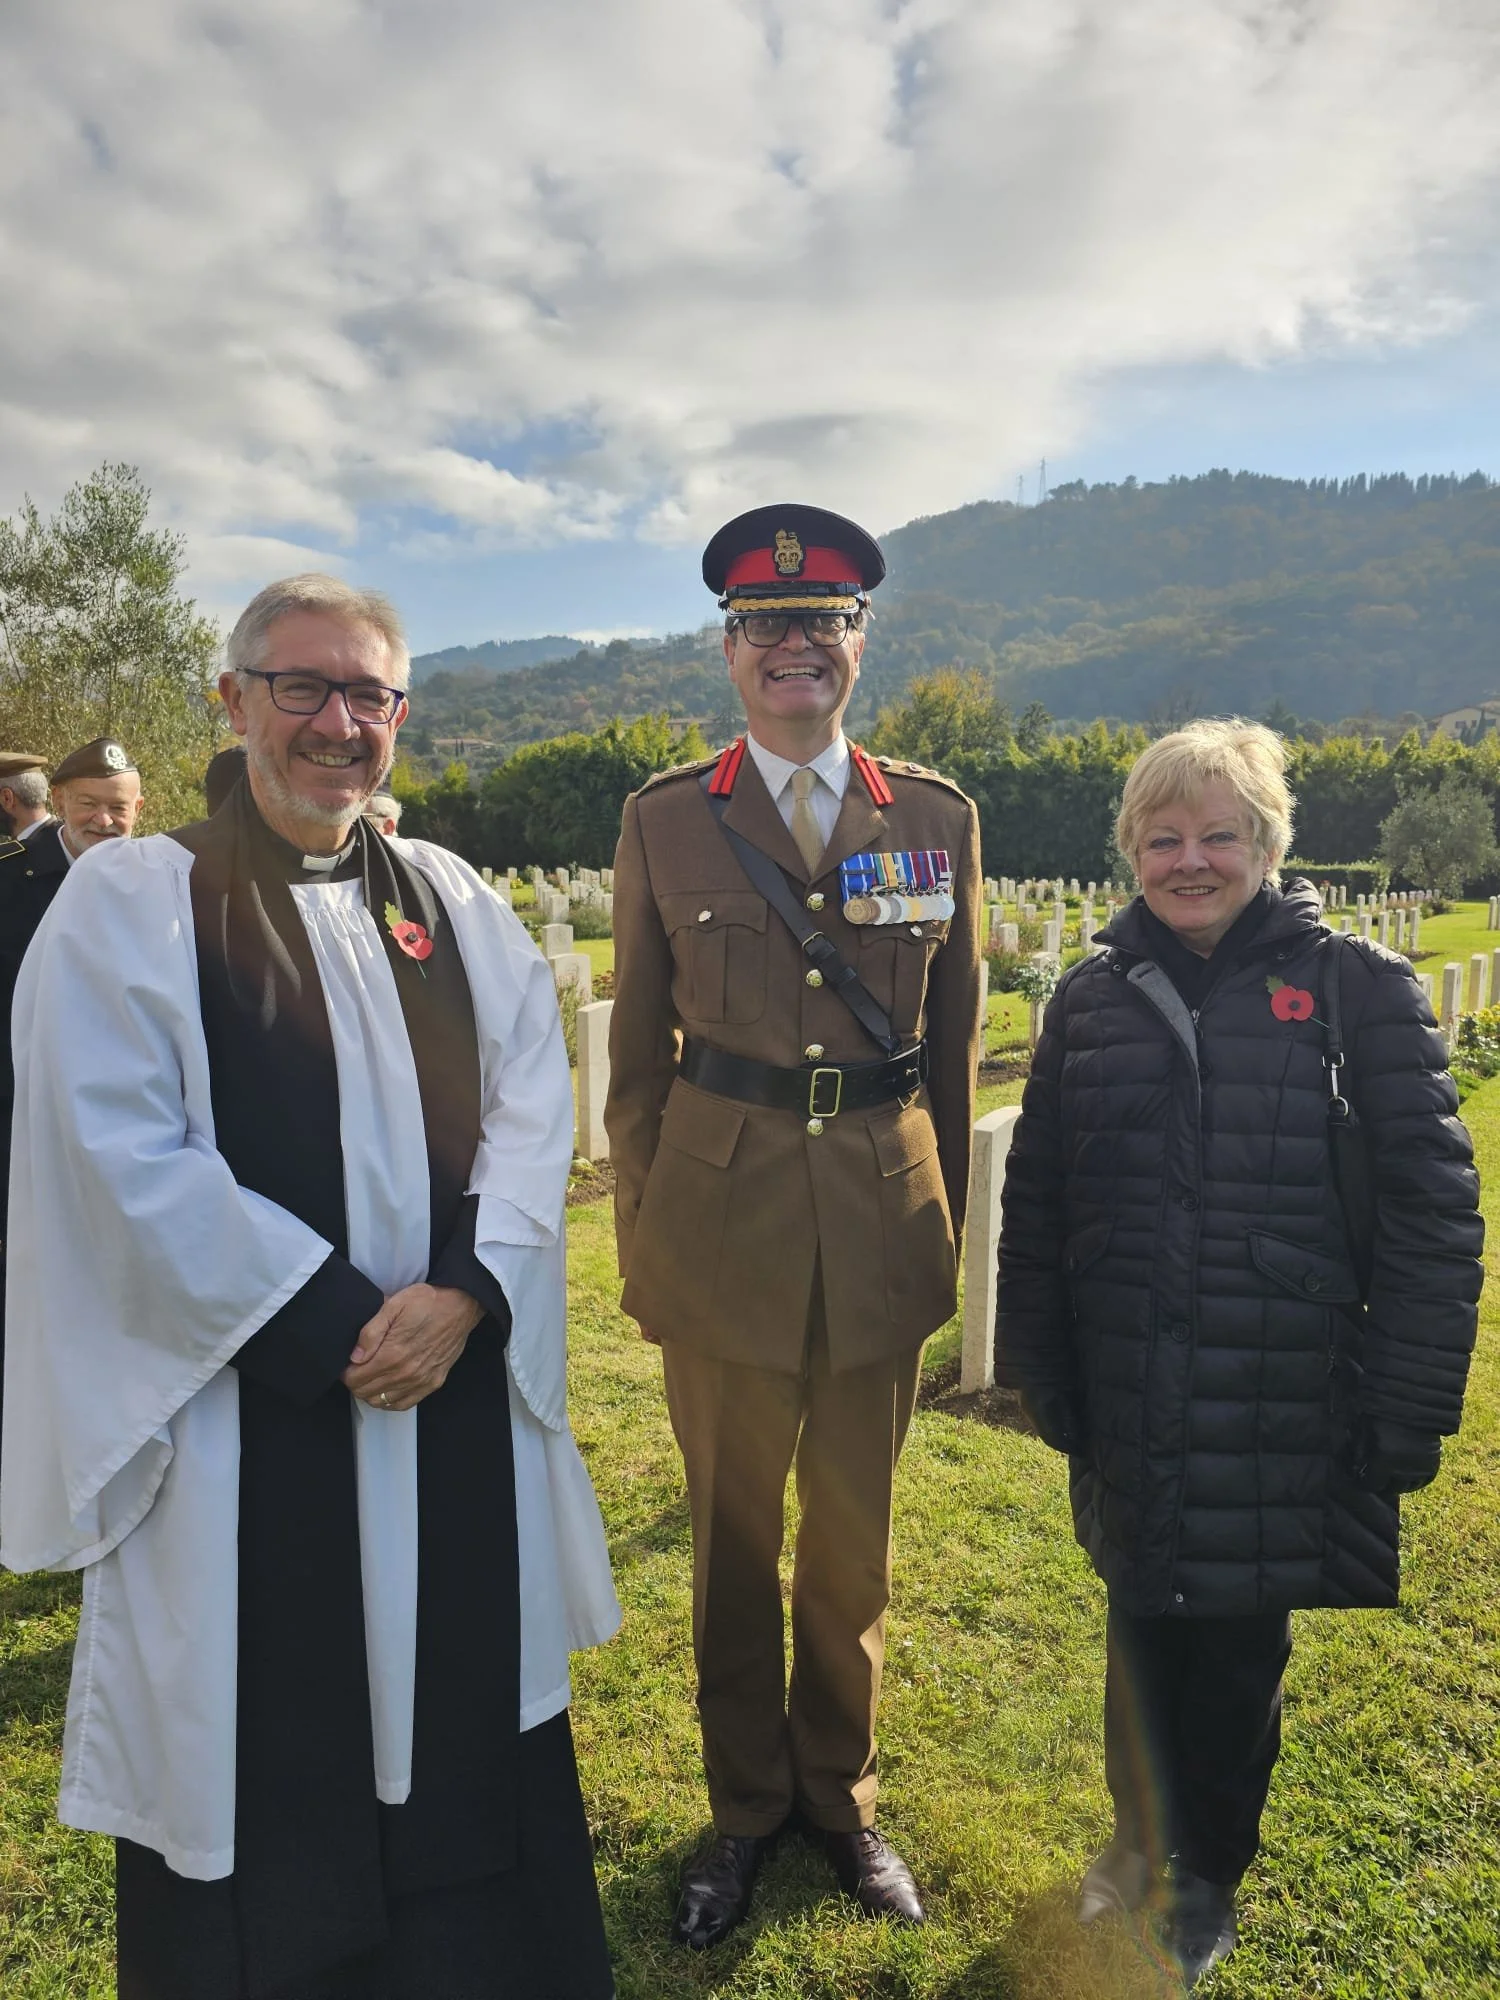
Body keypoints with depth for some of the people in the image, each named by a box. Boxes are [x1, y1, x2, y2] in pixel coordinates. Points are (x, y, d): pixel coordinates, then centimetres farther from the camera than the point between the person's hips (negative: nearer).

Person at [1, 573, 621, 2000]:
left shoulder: (453, 902, 7)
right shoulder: (130, 901, -6)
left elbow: (533, 1105, 2)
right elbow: (128, 1161, -13)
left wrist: (465, 1294, -13)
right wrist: (331, 1321, -15)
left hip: (461, 1390, 4)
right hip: (248, 1412, -4)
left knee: (463, 1729, 19)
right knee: (269, 1756, 12)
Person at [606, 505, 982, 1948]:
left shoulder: (937, 818, 3)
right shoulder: (664, 818, 0)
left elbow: (954, 1046, 8)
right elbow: (638, 1046, 3)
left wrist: (945, 1221, 8)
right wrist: (643, 1236, 3)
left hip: (883, 1220, 1)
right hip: (723, 1218, -1)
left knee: (854, 1533, 17)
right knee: (733, 1532, 14)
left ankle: (840, 1795, 41)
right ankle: (745, 1807, 39)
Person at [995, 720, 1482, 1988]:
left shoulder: (1357, 990, -7)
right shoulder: (1092, 1000, 2)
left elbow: (1434, 1211, -7)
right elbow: (1034, 1206, 5)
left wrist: (1403, 1417, -10)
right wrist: (1043, 1379, 3)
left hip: (1286, 1418, -2)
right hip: (1129, 1414, 2)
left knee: (1241, 1649, 14)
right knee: (1143, 1635, 18)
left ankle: (1209, 1877, 41)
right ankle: (1141, 1837, 46)